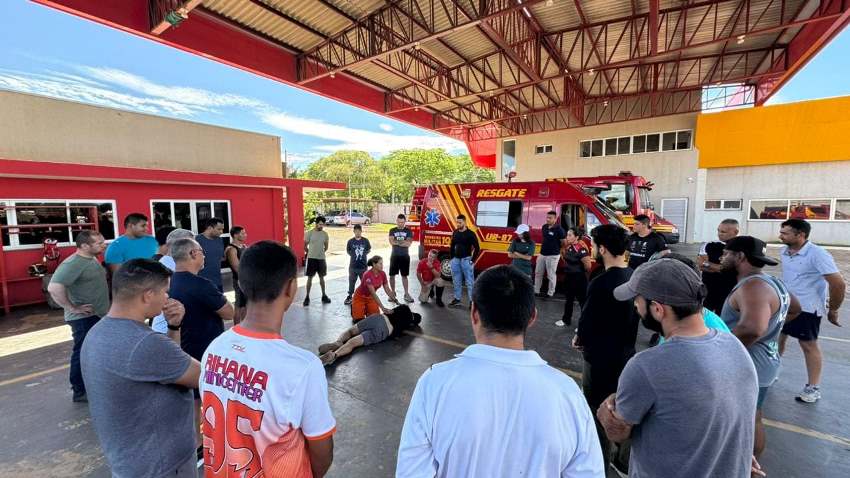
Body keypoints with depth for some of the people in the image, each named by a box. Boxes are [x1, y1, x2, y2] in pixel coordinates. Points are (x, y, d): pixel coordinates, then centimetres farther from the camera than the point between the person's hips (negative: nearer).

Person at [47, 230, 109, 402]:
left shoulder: (92, 258, 8)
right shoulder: (73, 263, -22)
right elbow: (53, 288, -31)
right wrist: (73, 308, -24)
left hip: (98, 315, 9)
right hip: (84, 318, -9)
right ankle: (80, 392, 16)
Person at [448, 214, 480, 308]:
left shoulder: (470, 234, -9)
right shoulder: (455, 233, 8)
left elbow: (477, 248, -9)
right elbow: (452, 246, 18)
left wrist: (472, 260, -11)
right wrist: (452, 257, 11)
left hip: (466, 259, -6)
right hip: (455, 260, 6)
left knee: (469, 281, -2)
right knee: (456, 281, 12)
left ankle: (472, 301, 4)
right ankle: (457, 299, 24)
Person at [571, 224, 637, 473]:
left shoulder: (601, 283, -27)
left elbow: (586, 324, -22)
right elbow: (629, 315, 6)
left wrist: (579, 337, 0)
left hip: (601, 358, -7)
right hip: (627, 353, 7)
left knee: (598, 412, 12)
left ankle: (600, 462, 29)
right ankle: (625, 460, 40)